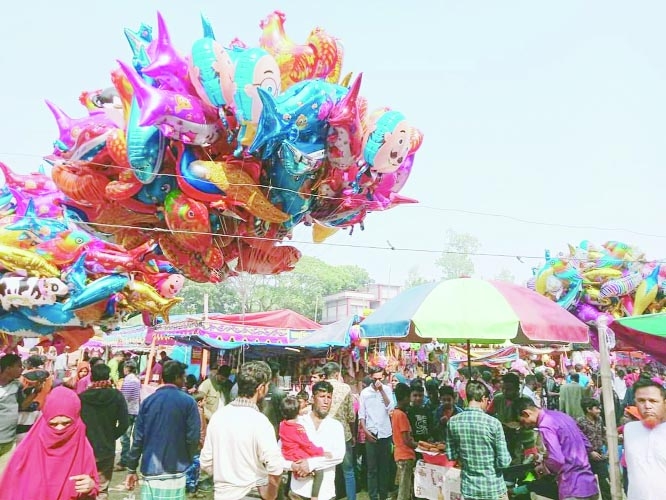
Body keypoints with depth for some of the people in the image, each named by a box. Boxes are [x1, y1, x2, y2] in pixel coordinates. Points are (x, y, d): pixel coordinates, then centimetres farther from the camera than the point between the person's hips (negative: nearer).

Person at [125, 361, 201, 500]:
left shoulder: (148, 401, 3)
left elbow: (138, 437, 3)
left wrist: (131, 469, 10)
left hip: (150, 471, 4)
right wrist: (187, 459, 8)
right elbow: (193, 438, -10)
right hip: (174, 472, -4)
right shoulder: (188, 402, -8)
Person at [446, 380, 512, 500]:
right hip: (493, 488, -3)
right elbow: (504, 462, -15)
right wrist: (507, 457, 6)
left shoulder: (453, 422, -7)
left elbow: (451, 455, 1)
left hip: (468, 488, 3)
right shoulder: (493, 423, -18)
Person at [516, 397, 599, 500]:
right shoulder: (561, 415, 13)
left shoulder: (545, 425, -15)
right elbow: (587, 445, 19)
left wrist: (543, 467, -4)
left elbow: (557, 460, -24)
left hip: (574, 489, -9)